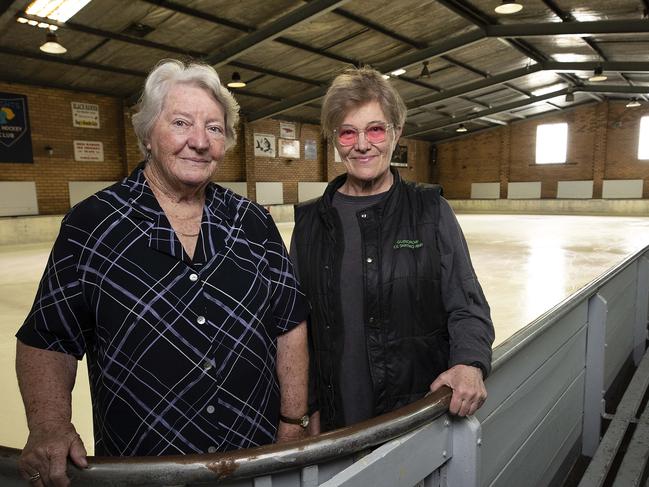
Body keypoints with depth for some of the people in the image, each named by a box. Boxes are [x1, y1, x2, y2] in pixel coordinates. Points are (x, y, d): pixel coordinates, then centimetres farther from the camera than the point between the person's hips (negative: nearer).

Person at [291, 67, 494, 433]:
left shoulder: (431, 211, -5)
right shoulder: (310, 221, -1)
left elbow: (466, 306, -3)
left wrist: (471, 362, -22)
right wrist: (310, 407, 5)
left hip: (425, 410, -1)